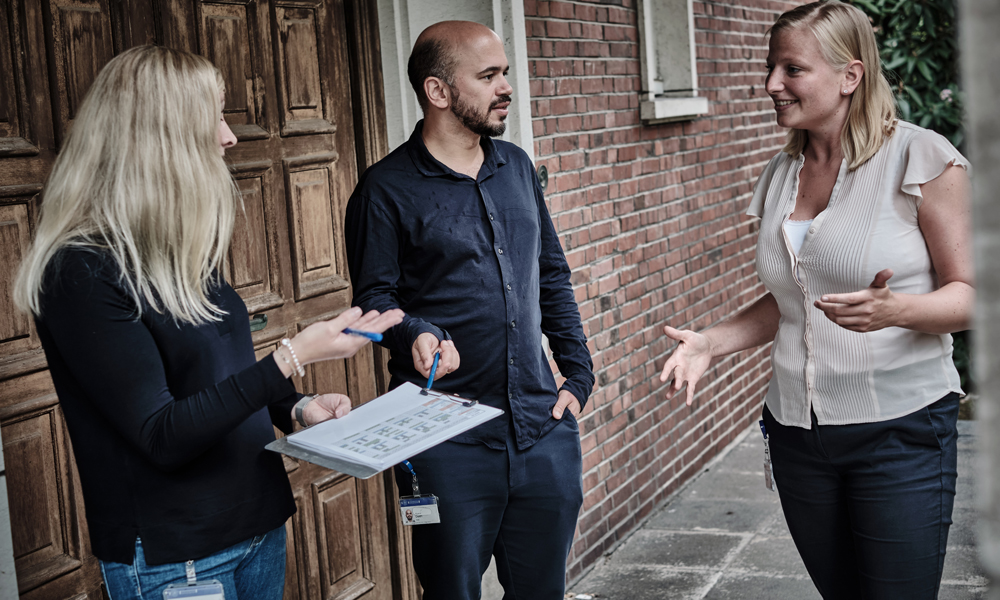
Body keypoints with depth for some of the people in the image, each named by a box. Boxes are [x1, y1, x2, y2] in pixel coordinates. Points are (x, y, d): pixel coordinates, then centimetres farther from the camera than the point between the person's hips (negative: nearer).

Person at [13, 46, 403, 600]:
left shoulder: (187, 252, 7)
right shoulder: (82, 273, -20)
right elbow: (161, 436, -23)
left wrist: (294, 408, 0)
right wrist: (293, 357, -28)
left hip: (258, 525, 8)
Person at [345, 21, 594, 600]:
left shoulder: (516, 166, 12)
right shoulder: (387, 189, -6)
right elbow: (374, 297, -6)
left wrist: (579, 375, 10)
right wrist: (415, 334, -27)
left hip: (544, 428, 5)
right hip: (449, 444, -5)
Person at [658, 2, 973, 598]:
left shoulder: (922, 159, -9)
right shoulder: (780, 175, 10)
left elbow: (969, 295, -8)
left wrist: (894, 310, -28)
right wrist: (712, 342, 4)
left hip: (899, 430, -5)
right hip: (798, 432, 6)